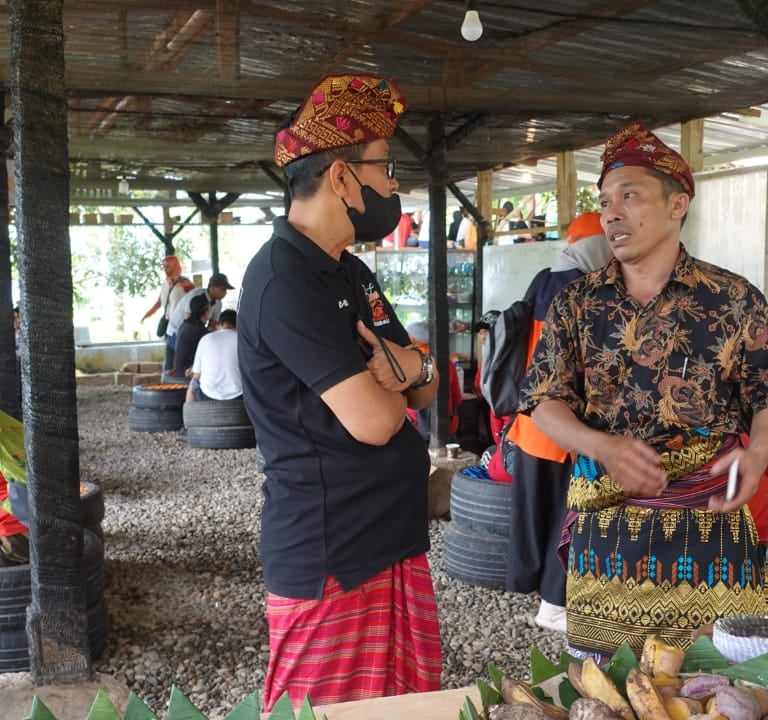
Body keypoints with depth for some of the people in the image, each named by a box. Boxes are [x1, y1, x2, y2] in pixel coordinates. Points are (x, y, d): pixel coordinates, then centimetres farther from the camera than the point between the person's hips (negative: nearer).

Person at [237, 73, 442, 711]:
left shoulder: (352, 273, 13)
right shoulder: (284, 279, -18)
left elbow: (426, 390, 14)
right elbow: (373, 420, -25)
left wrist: (412, 367, -10)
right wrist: (392, 381, -1)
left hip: (394, 541, 9)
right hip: (331, 562, -9)